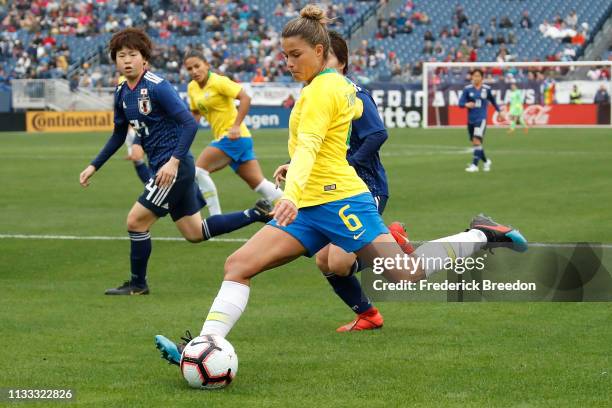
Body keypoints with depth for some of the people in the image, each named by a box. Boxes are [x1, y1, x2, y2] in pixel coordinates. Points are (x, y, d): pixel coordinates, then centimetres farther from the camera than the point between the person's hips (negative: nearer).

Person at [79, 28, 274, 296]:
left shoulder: (157, 87, -17)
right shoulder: (122, 93, 8)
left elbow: (190, 123, -22)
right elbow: (119, 135, 21)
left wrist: (174, 161, -30)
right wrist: (94, 166, 17)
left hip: (174, 167, -9)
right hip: (161, 166, 9)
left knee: (136, 221, -5)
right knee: (194, 233, 14)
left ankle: (137, 284, 13)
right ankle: (258, 214, 23)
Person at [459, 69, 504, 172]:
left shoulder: (486, 89, 1)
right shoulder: (467, 89, 1)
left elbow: (492, 100, 17)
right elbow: (460, 102, -3)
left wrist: (499, 111, 26)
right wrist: (466, 104, -26)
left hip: (481, 118, -3)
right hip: (471, 120, 3)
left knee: (477, 140, -20)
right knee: (475, 143, 11)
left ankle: (474, 165, -21)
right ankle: (486, 161, 34)